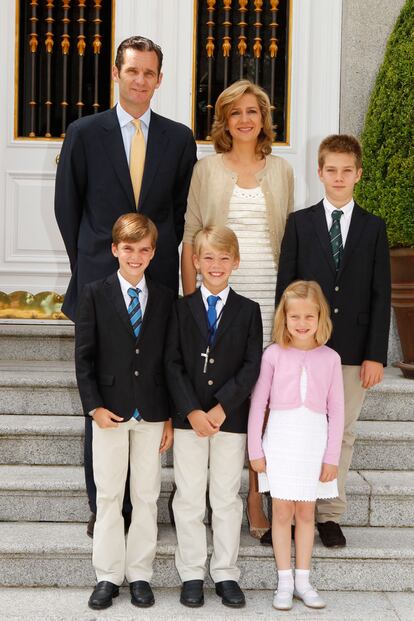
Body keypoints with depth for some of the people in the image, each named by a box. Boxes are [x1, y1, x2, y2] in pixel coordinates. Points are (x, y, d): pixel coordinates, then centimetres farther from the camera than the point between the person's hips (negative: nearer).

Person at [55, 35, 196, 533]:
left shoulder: (179, 138, 6)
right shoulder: (84, 134, 1)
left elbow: (183, 209, 12)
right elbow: (67, 206, 6)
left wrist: (160, 255, 7)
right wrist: (90, 263, 8)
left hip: (159, 282, 1)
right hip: (101, 281, -1)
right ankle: (102, 505, 14)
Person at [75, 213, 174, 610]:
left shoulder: (165, 299, 4)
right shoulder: (94, 294, -1)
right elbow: (83, 356, -3)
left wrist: (170, 415, 2)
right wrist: (94, 406, -11)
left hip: (152, 412, 2)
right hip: (110, 410, -1)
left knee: (146, 496, 8)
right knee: (108, 495, 6)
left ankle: (140, 574, 19)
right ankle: (108, 576, 17)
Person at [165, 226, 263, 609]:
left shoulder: (248, 310, 3)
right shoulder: (182, 308, 3)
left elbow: (252, 366, -4)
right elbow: (173, 363, -2)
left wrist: (220, 409, -14)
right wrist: (192, 412, -14)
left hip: (231, 417, 0)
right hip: (188, 417, 0)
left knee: (227, 498, 8)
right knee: (189, 498, 6)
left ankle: (226, 573, 18)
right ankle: (192, 574, 17)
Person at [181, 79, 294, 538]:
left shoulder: (281, 171, 11)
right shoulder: (207, 169, 6)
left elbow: (289, 238, 13)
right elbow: (190, 238, 5)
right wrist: (191, 300, -2)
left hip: (268, 298, 1)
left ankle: (255, 498, 10)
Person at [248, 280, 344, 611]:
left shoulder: (330, 358, 1)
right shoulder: (274, 354, -3)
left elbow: (336, 410, 3)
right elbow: (258, 404, 0)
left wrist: (332, 457, 0)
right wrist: (255, 449, -2)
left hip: (314, 442, 1)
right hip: (280, 439, -1)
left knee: (306, 512, 10)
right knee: (282, 511, 5)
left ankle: (303, 581, 20)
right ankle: (285, 582, 14)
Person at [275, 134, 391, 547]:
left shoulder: (373, 228, 6)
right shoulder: (300, 223, 4)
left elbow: (381, 295, 3)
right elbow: (285, 286, 2)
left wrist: (375, 355, -4)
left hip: (353, 350, 1)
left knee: (342, 432, 7)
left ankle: (330, 514, 18)